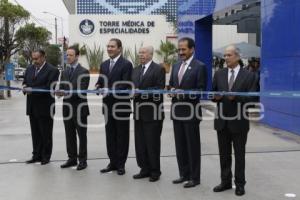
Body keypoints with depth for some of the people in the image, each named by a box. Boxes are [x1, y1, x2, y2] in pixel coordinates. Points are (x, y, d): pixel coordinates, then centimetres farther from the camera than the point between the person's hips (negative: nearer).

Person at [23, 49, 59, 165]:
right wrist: (25, 88, -9)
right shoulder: (29, 69, 12)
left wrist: (33, 90, -21)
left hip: (45, 107, -6)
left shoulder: (52, 70, -10)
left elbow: (50, 88, -18)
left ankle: (46, 156, 16)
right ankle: (37, 155, 22)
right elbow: (25, 83, 15)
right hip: (32, 107, 6)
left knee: (46, 134, 5)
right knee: (35, 133, 13)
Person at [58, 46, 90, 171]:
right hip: (67, 108, 6)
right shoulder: (64, 72, 13)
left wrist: (67, 93, -26)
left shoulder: (84, 71, -7)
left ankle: (82, 160, 11)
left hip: (79, 108, -6)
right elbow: (61, 88, 10)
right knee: (69, 135, 11)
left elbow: (81, 90, -16)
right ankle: (72, 158, 22)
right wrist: (59, 92, -13)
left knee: (82, 135, 3)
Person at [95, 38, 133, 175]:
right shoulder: (104, 65, 13)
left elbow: (125, 85, -16)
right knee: (110, 135, 12)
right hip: (108, 106, 6)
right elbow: (100, 82, 12)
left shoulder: (126, 64, -8)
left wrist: (109, 91, -24)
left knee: (122, 136, 5)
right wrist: (98, 86, -11)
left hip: (121, 106, -6)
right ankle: (113, 162, 23)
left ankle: (120, 164, 15)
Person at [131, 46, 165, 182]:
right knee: (140, 143, 10)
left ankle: (155, 171, 13)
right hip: (139, 111, 7)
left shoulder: (158, 69, -6)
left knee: (152, 143, 1)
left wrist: (141, 92, -20)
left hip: (152, 112, -7)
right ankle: (145, 169, 22)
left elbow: (160, 89, -15)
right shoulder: (135, 70, 16)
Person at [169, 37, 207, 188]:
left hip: (191, 111, -6)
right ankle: (184, 174, 24)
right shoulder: (175, 66, 14)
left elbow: (201, 90, -11)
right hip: (177, 111, 6)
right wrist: (171, 90, -4)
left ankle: (194, 177, 14)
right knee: (180, 145, 12)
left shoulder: (200, 66, -7)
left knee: (193, 145, 3)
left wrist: (183, 93, -20)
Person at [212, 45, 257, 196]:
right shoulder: (219, 74, 8)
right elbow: (213, 94, 8)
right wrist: (216, 97, -14)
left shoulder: (248, 75, -3)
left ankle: (240, 184, 19)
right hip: (222, 121, 4)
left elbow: (252, 98, -10)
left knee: (239, 154, 7)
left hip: (239, 121, -3)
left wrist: (236, 97, -24)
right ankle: (225, 181, 25)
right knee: (224, 154, 12)